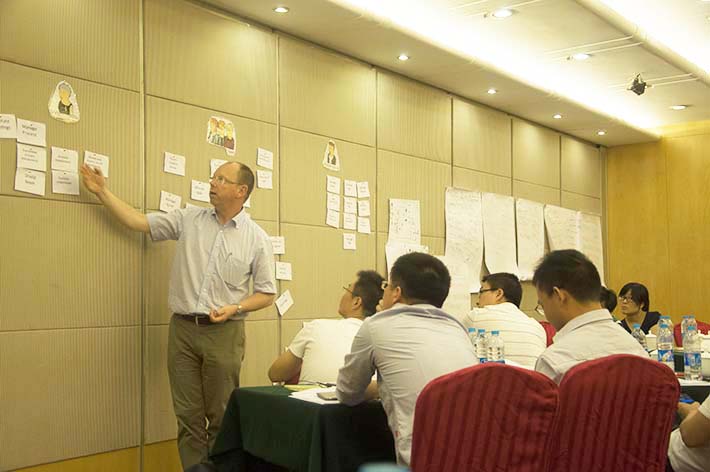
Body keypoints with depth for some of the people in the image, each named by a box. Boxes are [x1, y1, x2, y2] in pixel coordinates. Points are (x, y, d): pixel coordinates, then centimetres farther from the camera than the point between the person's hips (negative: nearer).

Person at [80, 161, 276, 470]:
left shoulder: (257, 239, -1)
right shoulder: (189, 219, 6)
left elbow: (266, 293, 3)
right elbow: (139, 222, 7)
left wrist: (235, 308, -13)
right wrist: (102, 192, 5)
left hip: (224, 333, -2)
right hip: (182, 329, 2)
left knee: (221, 418, 5)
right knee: (188, 416, 7)